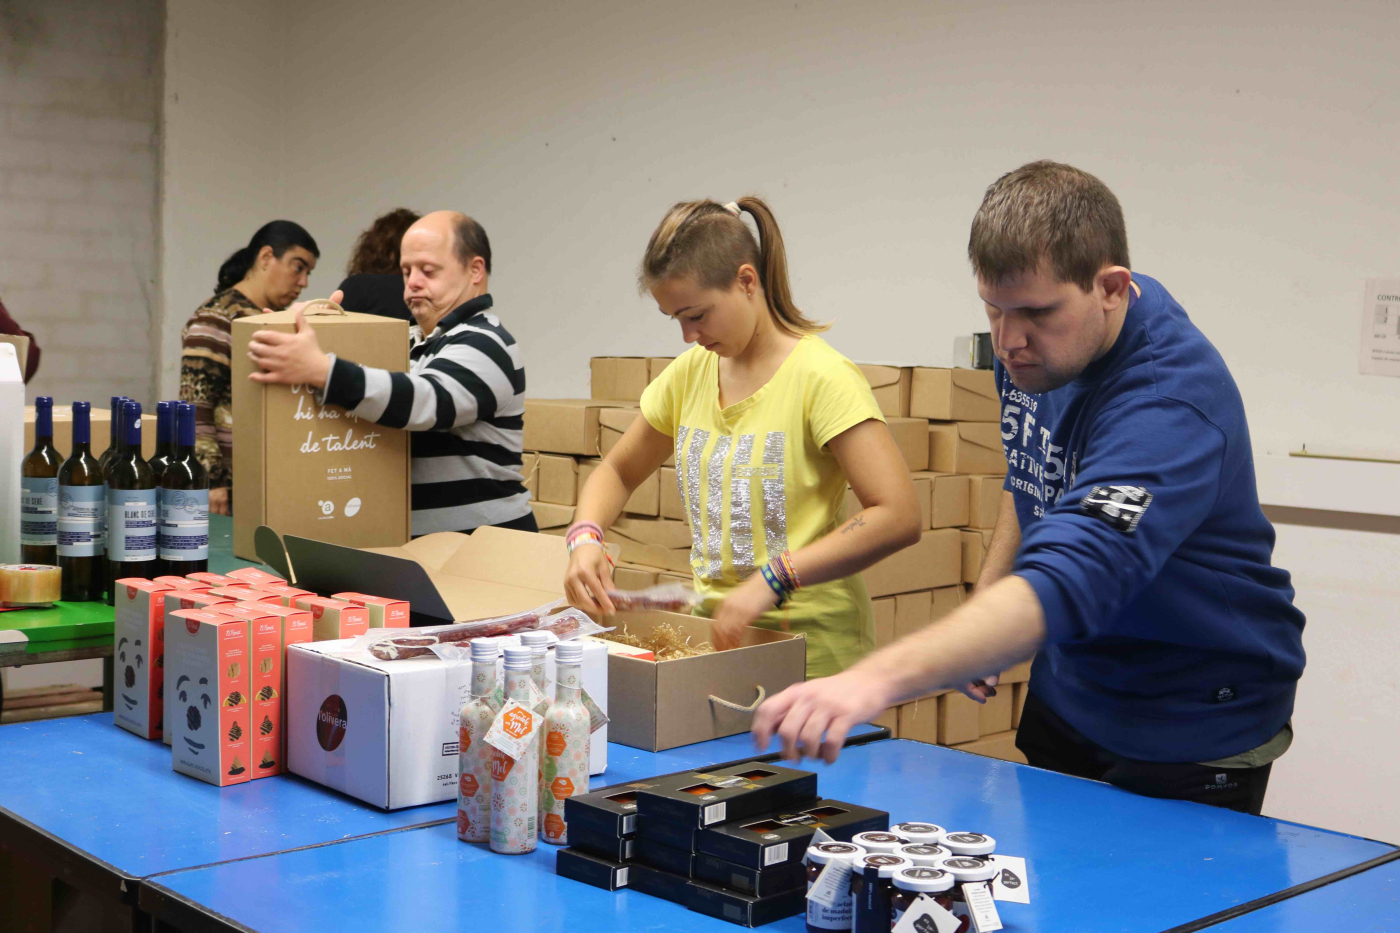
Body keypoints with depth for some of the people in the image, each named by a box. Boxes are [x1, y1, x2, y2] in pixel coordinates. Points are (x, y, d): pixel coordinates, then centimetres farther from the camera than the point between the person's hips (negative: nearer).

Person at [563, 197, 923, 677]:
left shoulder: (821, 376, -14)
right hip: (714, 628, 6)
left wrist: (773, 579, -28)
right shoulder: (690, 372, 7)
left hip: (811, 644, -6)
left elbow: (898, 517, -22)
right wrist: (585, 537, -2)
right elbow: (617, 471, 19)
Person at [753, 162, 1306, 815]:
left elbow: (1065, 584, -48)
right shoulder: (1031, 346, -7)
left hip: (1195, 733, -7)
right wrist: (981, 620, 4)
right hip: (1067, 701, 8)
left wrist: (877, 679, -60)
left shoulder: (1171, 401, -34)